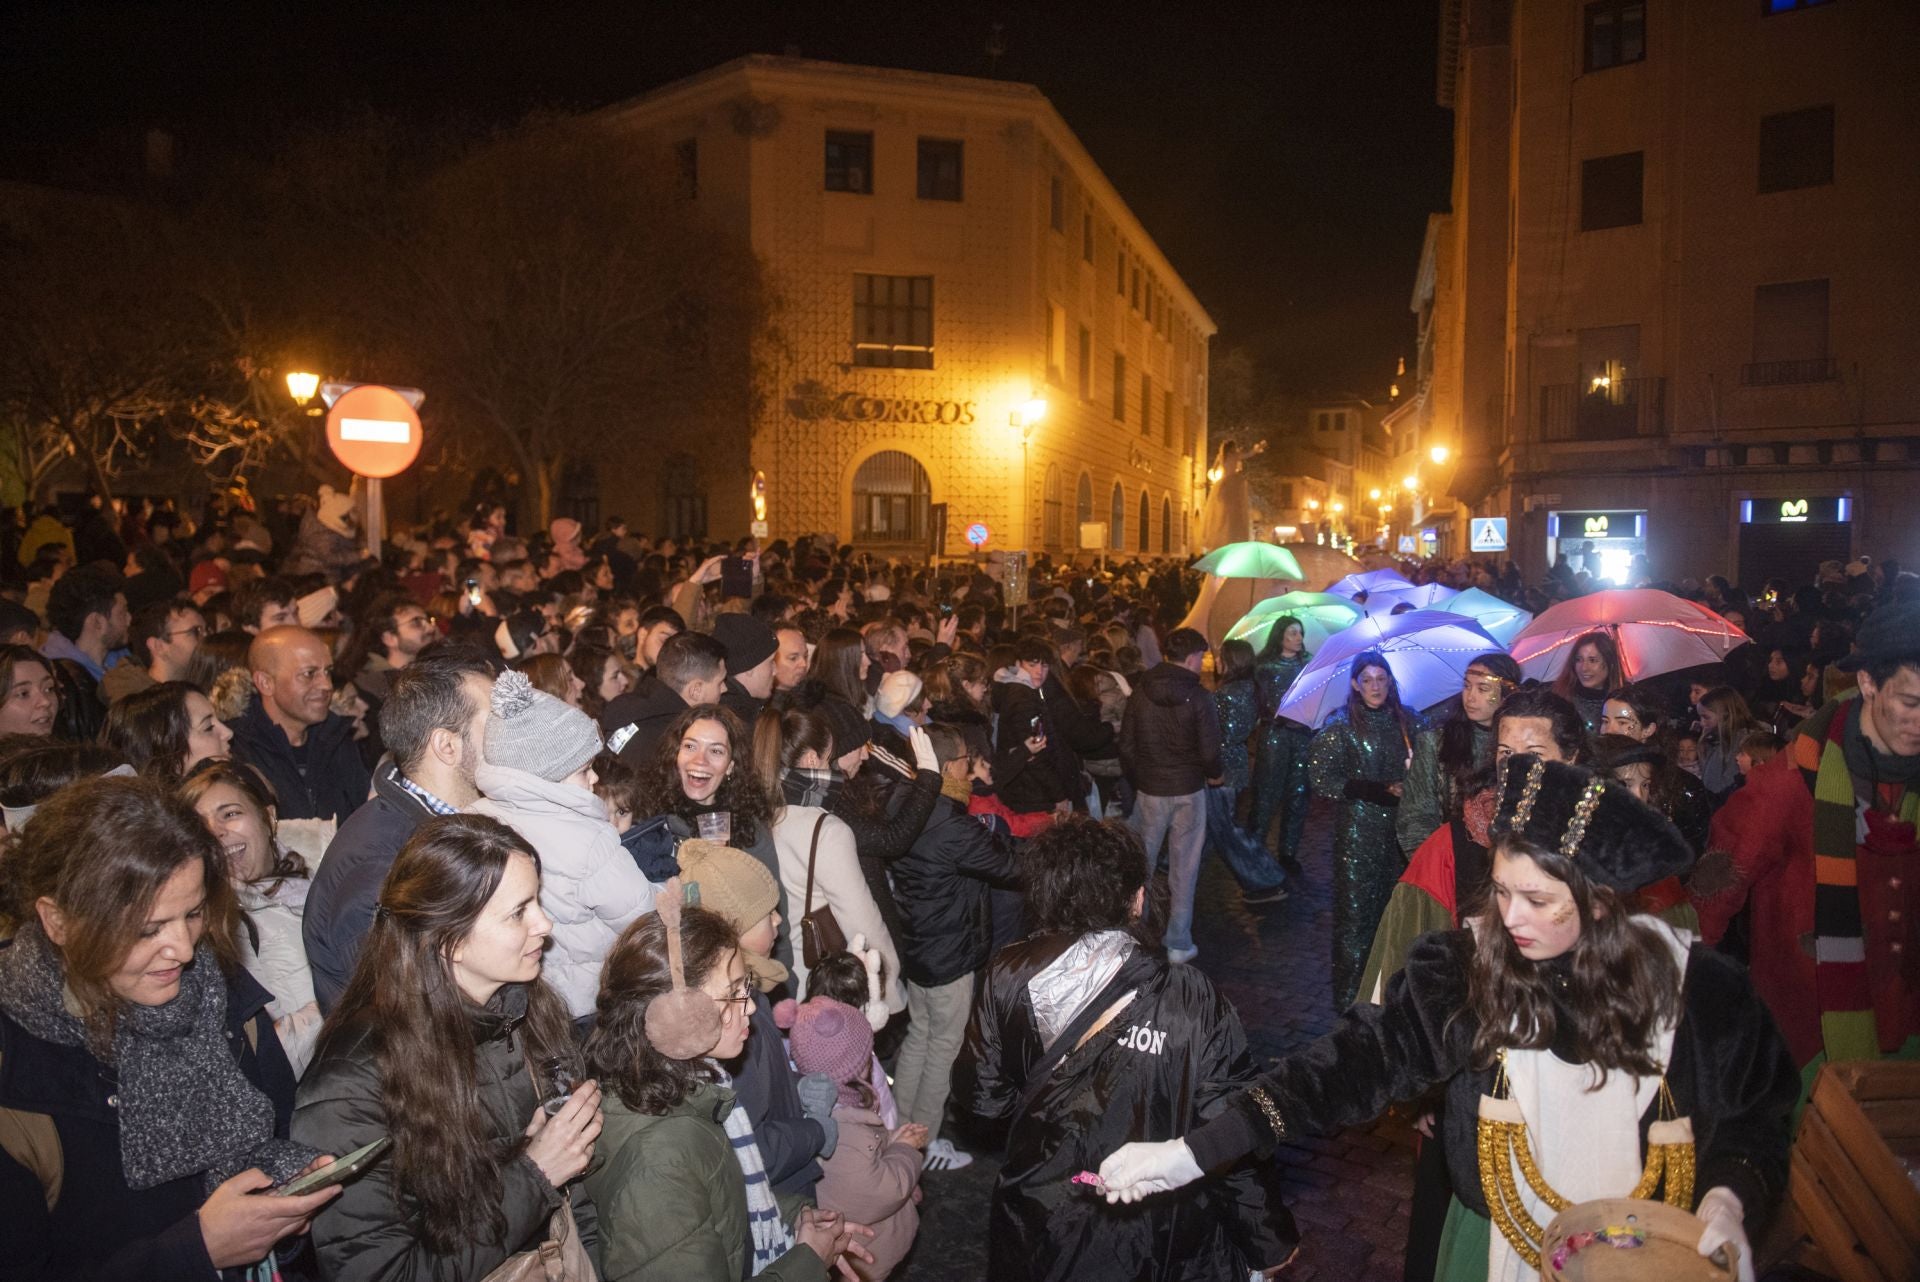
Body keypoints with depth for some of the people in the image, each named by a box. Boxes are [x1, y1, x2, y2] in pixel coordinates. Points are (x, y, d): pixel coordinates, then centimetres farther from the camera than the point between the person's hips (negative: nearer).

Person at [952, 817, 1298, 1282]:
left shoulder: (1009, 978, -15)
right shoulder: (1190, 1002, -23)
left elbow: (981, 1099, -5)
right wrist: (1269, 1243, -3)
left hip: (1036, 1234, 3)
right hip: (1153, 1242, -2)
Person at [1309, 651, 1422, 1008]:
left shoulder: (1407, 722, 8)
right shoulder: (1340, 726, -3)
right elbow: (1322, 781, -9)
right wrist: (1383, 791, -13)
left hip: (1400, 830, 3)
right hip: (1357, 834, -3)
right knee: (1355, 915, 0)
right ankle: (1350, 998, 9)